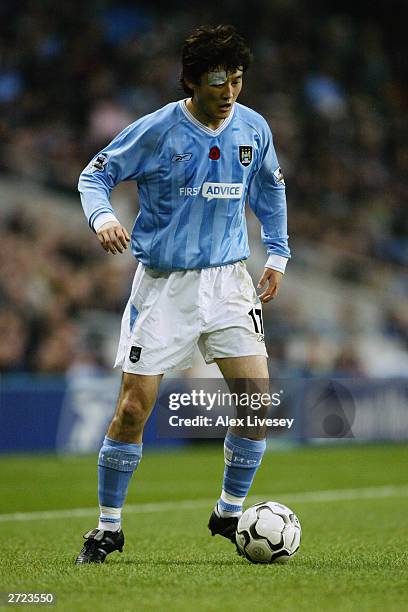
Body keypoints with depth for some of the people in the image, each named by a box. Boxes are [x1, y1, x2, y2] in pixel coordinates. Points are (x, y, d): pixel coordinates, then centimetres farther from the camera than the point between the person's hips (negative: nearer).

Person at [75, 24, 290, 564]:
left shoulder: (253, 129, 1)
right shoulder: (156, 131, -11)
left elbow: (270, 189, 20)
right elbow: (94, 176, -2)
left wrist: (277, 255, 17)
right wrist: (103, 218, -22)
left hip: (227, 279, 3)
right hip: (162, 282, -3)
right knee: (134, 407, -7)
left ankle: (229, 513, 13)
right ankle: (108, 527, 10)